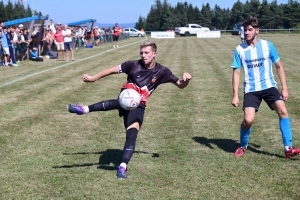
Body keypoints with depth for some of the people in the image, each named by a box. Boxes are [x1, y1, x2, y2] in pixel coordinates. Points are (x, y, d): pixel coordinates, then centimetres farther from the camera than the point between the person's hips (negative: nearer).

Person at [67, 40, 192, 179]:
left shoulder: (161, 71, 2)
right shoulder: (134, 65, -2)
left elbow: (180, 85, 7)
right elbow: (113, 70, 6)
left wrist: (185, 80, -16)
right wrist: (93, 78, 8)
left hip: (138, 106, 2)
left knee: (132, 132, -21)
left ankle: (123, 167, -21)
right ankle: (85, 109, -44)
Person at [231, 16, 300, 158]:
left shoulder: (267, 45, -2)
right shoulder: (239, 50, -2)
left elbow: (279, 66, 6)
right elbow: (236, 73, 2)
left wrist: (284, 88, 1)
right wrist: (235, 95, -4)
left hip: (269, 86, 1)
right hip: (251, 89, -1)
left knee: (283, 111, -19)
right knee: (248, 120, -15)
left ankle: (288, 148, -11)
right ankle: (243, 146, 14)